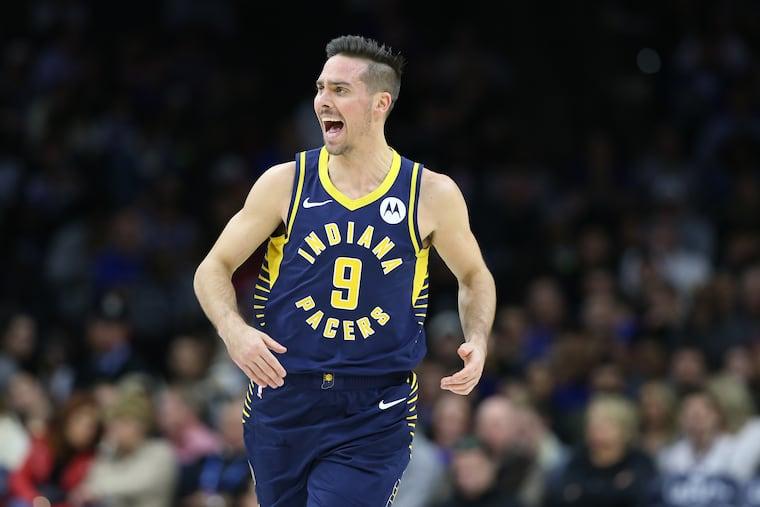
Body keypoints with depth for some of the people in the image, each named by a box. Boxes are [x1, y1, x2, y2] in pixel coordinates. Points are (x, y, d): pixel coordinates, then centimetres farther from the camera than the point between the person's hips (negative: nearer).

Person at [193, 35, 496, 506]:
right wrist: (235, 331, -16)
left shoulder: (431, 194, -2)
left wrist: (477, 341, -4)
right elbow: (214, 268, 3)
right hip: (283, 402, 2)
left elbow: (474, 276, 15)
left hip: (374, 418, -2)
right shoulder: (286, 183, -2)